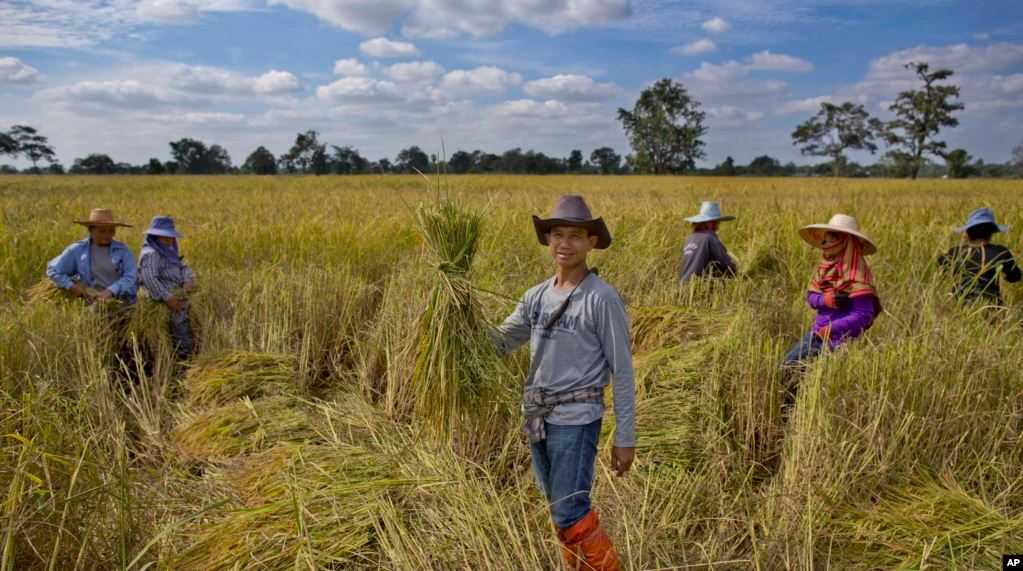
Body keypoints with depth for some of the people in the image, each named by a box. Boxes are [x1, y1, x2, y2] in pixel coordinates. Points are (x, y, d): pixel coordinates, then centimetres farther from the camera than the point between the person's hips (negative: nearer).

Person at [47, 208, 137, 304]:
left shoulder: (123, 251, 7)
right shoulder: (77, 250, 12)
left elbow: (131, 277, -5)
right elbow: (52, 270, 16)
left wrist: (111, 291, -20)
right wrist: (71, 286, 1)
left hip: (121, 302, -1)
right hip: (92, 303, 1)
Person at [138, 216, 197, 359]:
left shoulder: (168, 252, 16)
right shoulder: (151, 254, -13)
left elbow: (184, 267, 12)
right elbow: (149, 278, -25)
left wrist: (189, 281, -10)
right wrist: (167, 298, -28)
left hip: (180, 299, 10)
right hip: (168, 304, -10)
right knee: (183, 337, -9)